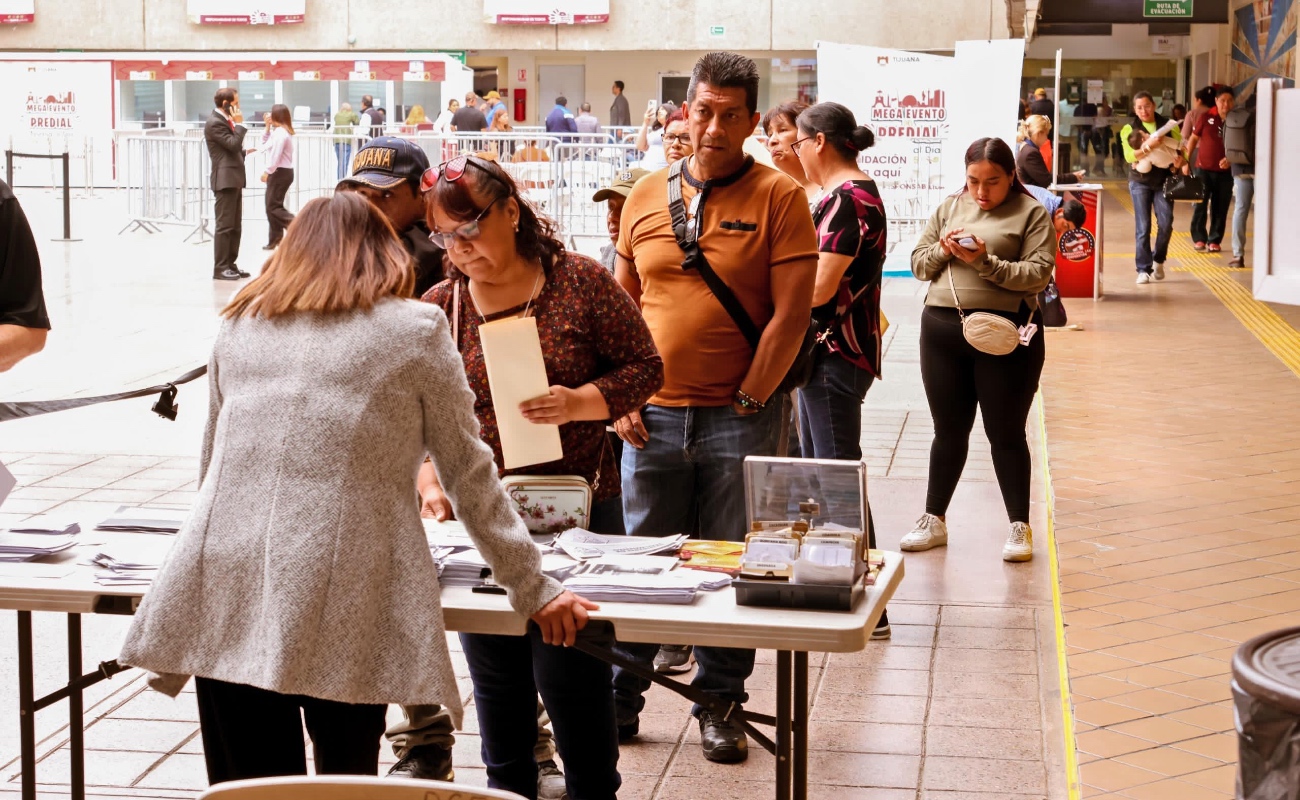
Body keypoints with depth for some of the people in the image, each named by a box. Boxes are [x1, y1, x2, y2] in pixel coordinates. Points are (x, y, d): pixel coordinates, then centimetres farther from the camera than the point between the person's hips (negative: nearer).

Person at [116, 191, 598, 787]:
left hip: (226, 588, 3)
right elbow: (469, 474, 7)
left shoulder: (238, 326, 16)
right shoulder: (417, 329, 6)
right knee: (347, 776, 11)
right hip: (341, 615, -3)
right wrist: (533, 590, 14)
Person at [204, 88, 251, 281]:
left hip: (234, 178, 10)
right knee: (224, 225, -8)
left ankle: (230, 264, 18)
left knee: (235, 226, 12)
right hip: (225, 179, -10)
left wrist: (244, 152, 11)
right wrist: (239, 124, -13)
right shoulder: (215, 123, -13)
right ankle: (220, 268, -4)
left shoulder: (224, 120, 17)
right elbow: (233, 143, -21)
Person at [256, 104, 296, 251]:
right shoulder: (278, 131, 16)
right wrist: (267, 128, 13)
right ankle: (275, 239, 14)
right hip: (281, 172, 10)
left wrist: (267, 172, -16)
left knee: (273, 206, -10)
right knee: (272, 206, 12)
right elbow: (266, 146, 22)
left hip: (280, 172, -10)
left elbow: (276, 155, -21)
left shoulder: (280, 132, -16)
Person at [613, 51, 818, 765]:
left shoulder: (779, 197, -3)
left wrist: (748, 402, -9)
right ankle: (619, 697, 22)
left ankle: (719, 706, 20)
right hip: (653, 417, 3)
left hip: (738, 419, -3)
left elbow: (791, 313, -7)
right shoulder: (646, 197, 8)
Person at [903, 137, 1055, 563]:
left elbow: (1038, 273, -12)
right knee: (948, 431, 14)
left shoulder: (1031, 213, -3)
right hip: (941, 328, 4)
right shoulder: (949, 207, 12)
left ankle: (1020, 526, 15)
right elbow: (918, 263, 11)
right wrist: (943, 251, -9)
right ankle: (935, 519, 24)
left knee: (1006, 433, 4)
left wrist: (985, 262, -22)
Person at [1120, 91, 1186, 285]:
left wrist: (1181, 158, -18)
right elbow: (1129, 155, -12)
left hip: (1163, 180, 1)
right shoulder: (1129, 129, 2)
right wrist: (1146, 146, -30)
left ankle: (1158, 260, 17)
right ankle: (1143, 269, 2)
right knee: (1143, 227, -3)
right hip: (1140, 181, -1)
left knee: (1166, 222, -7)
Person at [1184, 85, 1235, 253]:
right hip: (1204, 168, -1)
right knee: (1200, 205, 0)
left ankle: (1214, 240, 13)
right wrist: (1186, 161, 1)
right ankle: (1199, 238, 9)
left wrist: (1230, 159, -13)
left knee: (1220, 208, 4)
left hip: (1225, 171, 1)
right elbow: (1193, 139, 5)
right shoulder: (1207, 117, -2)